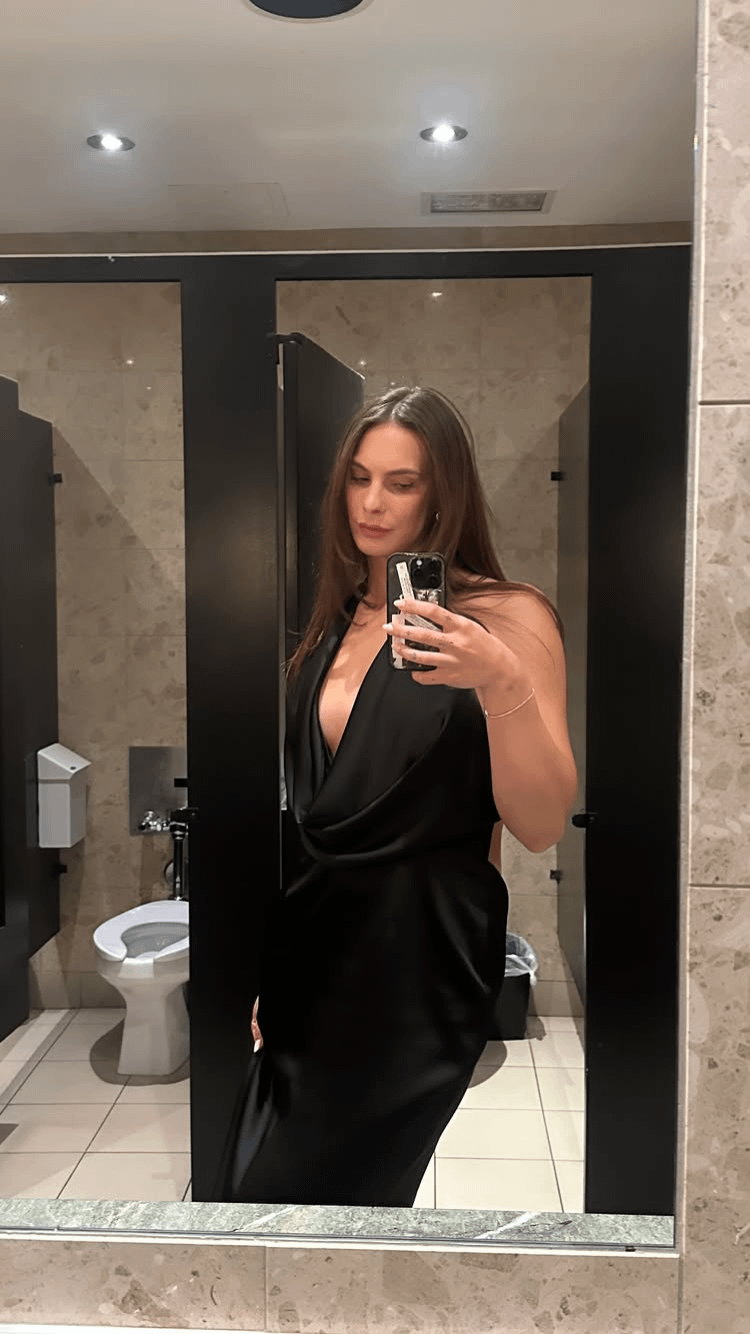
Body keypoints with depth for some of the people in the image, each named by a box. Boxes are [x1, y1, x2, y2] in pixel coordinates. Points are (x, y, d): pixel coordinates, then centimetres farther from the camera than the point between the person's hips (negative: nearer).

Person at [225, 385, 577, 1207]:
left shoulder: (508, 616, -10)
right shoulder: (336, 620, 8)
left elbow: (540, 827, -15)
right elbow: (308, 807, 12)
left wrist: (503, 686, -30)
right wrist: (251, 977, 13)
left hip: (417, 961, -6)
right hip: (307, 947, 6)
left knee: (293, 1193, 3)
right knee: (255, 1163, 17)